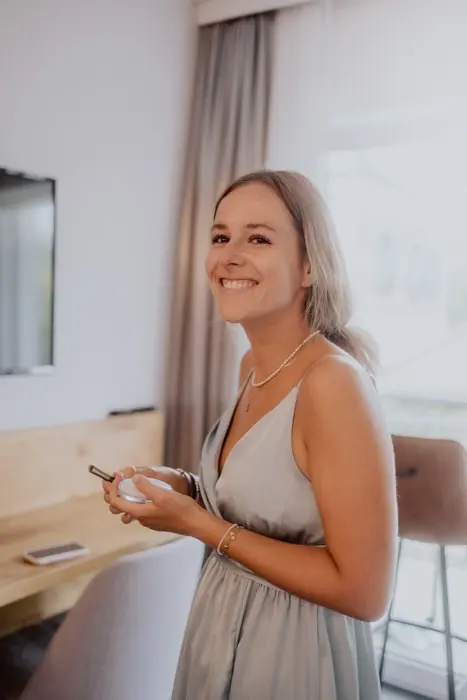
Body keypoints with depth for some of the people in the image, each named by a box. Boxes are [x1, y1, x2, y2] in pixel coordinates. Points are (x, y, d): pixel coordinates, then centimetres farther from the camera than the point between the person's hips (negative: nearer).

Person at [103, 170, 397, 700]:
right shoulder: (252, 365, -2)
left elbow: (364, 591, -23)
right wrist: (183, 487, -5)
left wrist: (199, 525, -21)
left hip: (294, 646, -7)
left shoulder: (333, 380, -26)